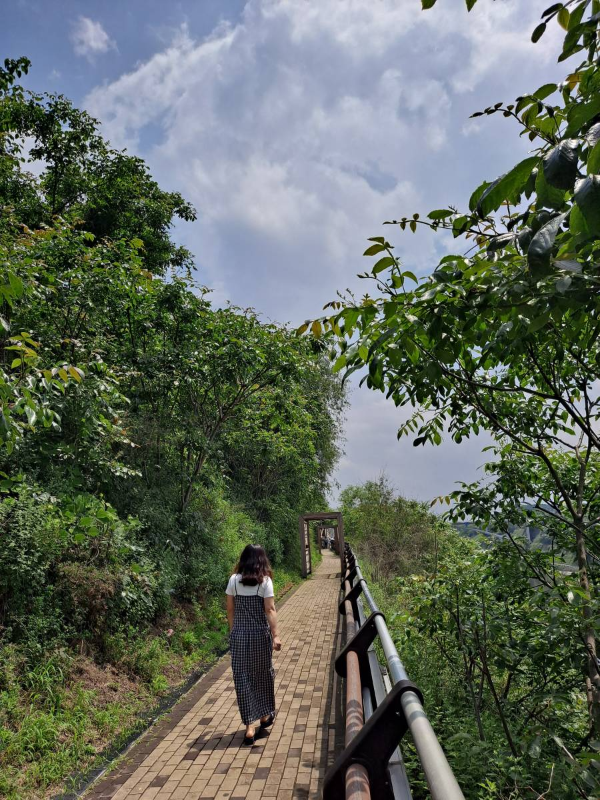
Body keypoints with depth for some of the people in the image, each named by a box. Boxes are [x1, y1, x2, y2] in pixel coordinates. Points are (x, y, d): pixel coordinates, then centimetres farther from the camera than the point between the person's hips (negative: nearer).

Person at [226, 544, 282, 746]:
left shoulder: (234, 580, -1)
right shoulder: (265, 581, -9)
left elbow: (230, 610, 3)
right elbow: (270, 610, -14)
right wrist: (275, 635, -12)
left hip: (239, 634, 1)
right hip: (260, 634, -1)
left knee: (242, 677, 7)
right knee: (263, 674, 17)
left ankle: (250, 726, 7)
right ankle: (266, 715, 34)